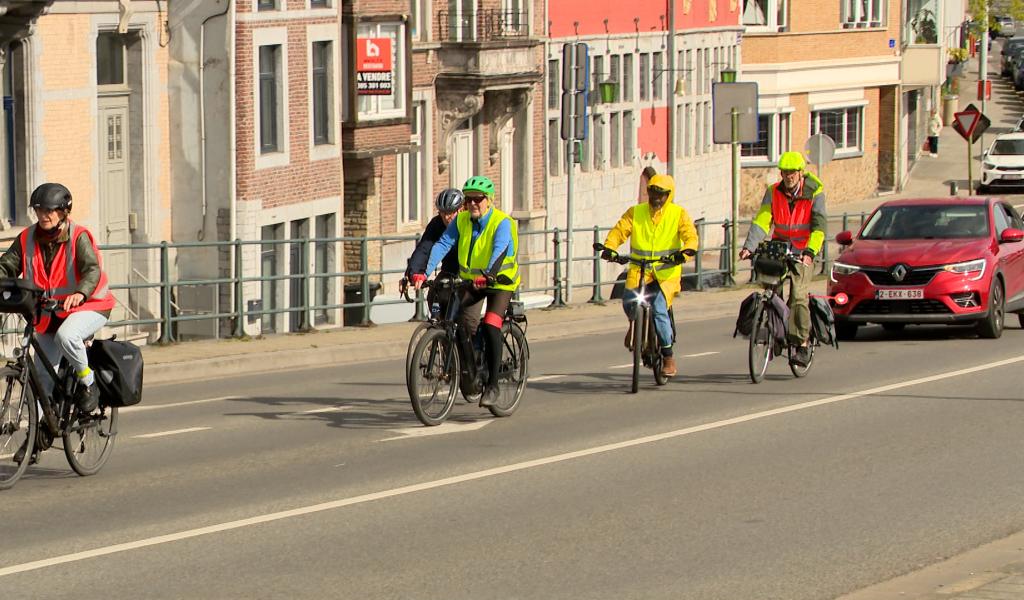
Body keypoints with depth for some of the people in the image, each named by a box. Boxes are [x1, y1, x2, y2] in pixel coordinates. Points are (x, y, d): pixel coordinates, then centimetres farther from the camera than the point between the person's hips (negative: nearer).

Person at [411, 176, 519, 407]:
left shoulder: (502, 223, -19)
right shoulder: (461, 221, -5)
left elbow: (499, 250, -35)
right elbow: (442, 245, -16)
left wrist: (488, 275, -54)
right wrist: (424, 273, -31)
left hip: (500, 281, -4)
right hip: (471, 280, 4)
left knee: (490, 326, -21)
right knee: (466, 322, -18)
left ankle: (492, 385, -15)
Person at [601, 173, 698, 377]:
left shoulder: (678, 214, 3)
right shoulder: (635, 213, 7)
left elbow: (690, 236, -8)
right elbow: (619, 230, -1)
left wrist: (686, 251, -30)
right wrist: (609, 247, -22)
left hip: (667, 271, -2)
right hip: (639, 269, 2)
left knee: (659, 310, -20)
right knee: (629, 299, -25)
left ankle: (668, 357, -5)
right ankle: (635, 323, 13)